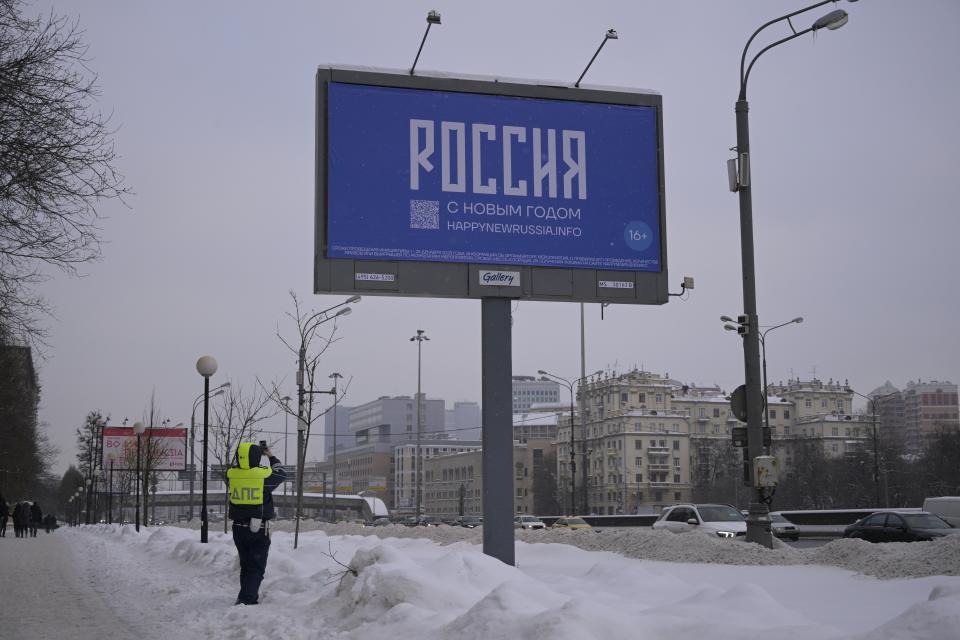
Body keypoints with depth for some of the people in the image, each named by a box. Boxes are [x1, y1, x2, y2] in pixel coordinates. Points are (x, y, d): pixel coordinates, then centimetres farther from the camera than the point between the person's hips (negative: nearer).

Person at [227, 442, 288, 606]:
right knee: (256, 567, 0)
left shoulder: (232, 474, -6)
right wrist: (271, 457, 21)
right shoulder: (264, 475, -13)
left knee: (245, 565, 18)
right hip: (259, 530, -4)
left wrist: (242, 454, 23)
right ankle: (246, 599, -13)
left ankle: (251, 597, 27)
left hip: (239, 528, 4)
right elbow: (282, 475, 9)